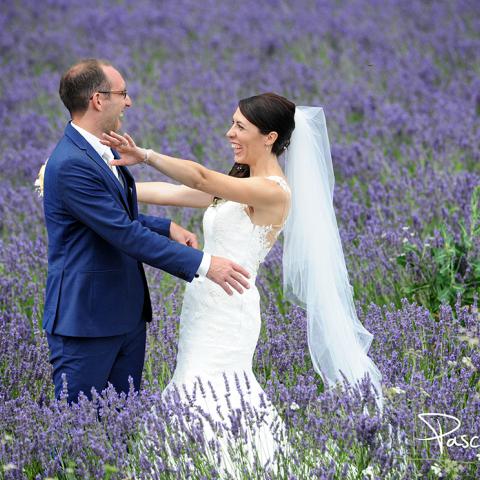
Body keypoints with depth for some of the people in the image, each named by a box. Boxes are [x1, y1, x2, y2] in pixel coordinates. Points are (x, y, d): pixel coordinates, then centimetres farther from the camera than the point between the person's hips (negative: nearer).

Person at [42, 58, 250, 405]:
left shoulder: (104, 152, 10)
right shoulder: (71, 164, -21)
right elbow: (125, 235, -24)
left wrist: (168, 228, 6)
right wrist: (202, 263, -22)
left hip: (127, 316, 10)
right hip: (86, 320, -10)